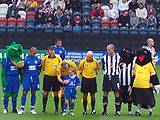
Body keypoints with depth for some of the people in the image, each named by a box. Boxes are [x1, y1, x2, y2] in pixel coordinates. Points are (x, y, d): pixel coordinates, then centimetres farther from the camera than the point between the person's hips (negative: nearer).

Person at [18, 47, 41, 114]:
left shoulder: (37, 59, 3)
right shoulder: (26, 59, -3)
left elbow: (39, 67, 15)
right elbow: (22, 68, 4)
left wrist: (37, 74, 8)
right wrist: (24, 75, 2)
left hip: (35, 78, 2)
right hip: (27, 78, -2)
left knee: (33, 93, 6)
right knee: (24, 93, -5)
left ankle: (32, 108, 14)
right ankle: (22, 109, -1)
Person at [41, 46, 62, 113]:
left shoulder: (58, 58, -2)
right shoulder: (45, 58, -2)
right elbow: (43, 67, 13)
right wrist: (46, 71, 2)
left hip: (55, 77, 0)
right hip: (47, 77, 0)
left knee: (56, 93, 4)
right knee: (45, 93, 2)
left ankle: (56, 109, 13)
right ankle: (44, 109, 10)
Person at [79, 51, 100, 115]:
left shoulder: (96, 62, -5)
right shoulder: (83, 62, -8)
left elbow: (98, 69, 14)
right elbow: (80, 69, 8)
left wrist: (95, 73, 7)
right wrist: (83, 74, 5)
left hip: (93, 79, 1)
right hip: (85, 79, -1)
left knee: (93, 95, 4)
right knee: (85, 95, 3)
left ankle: (93, 110, 12)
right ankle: (84, 110, 11)